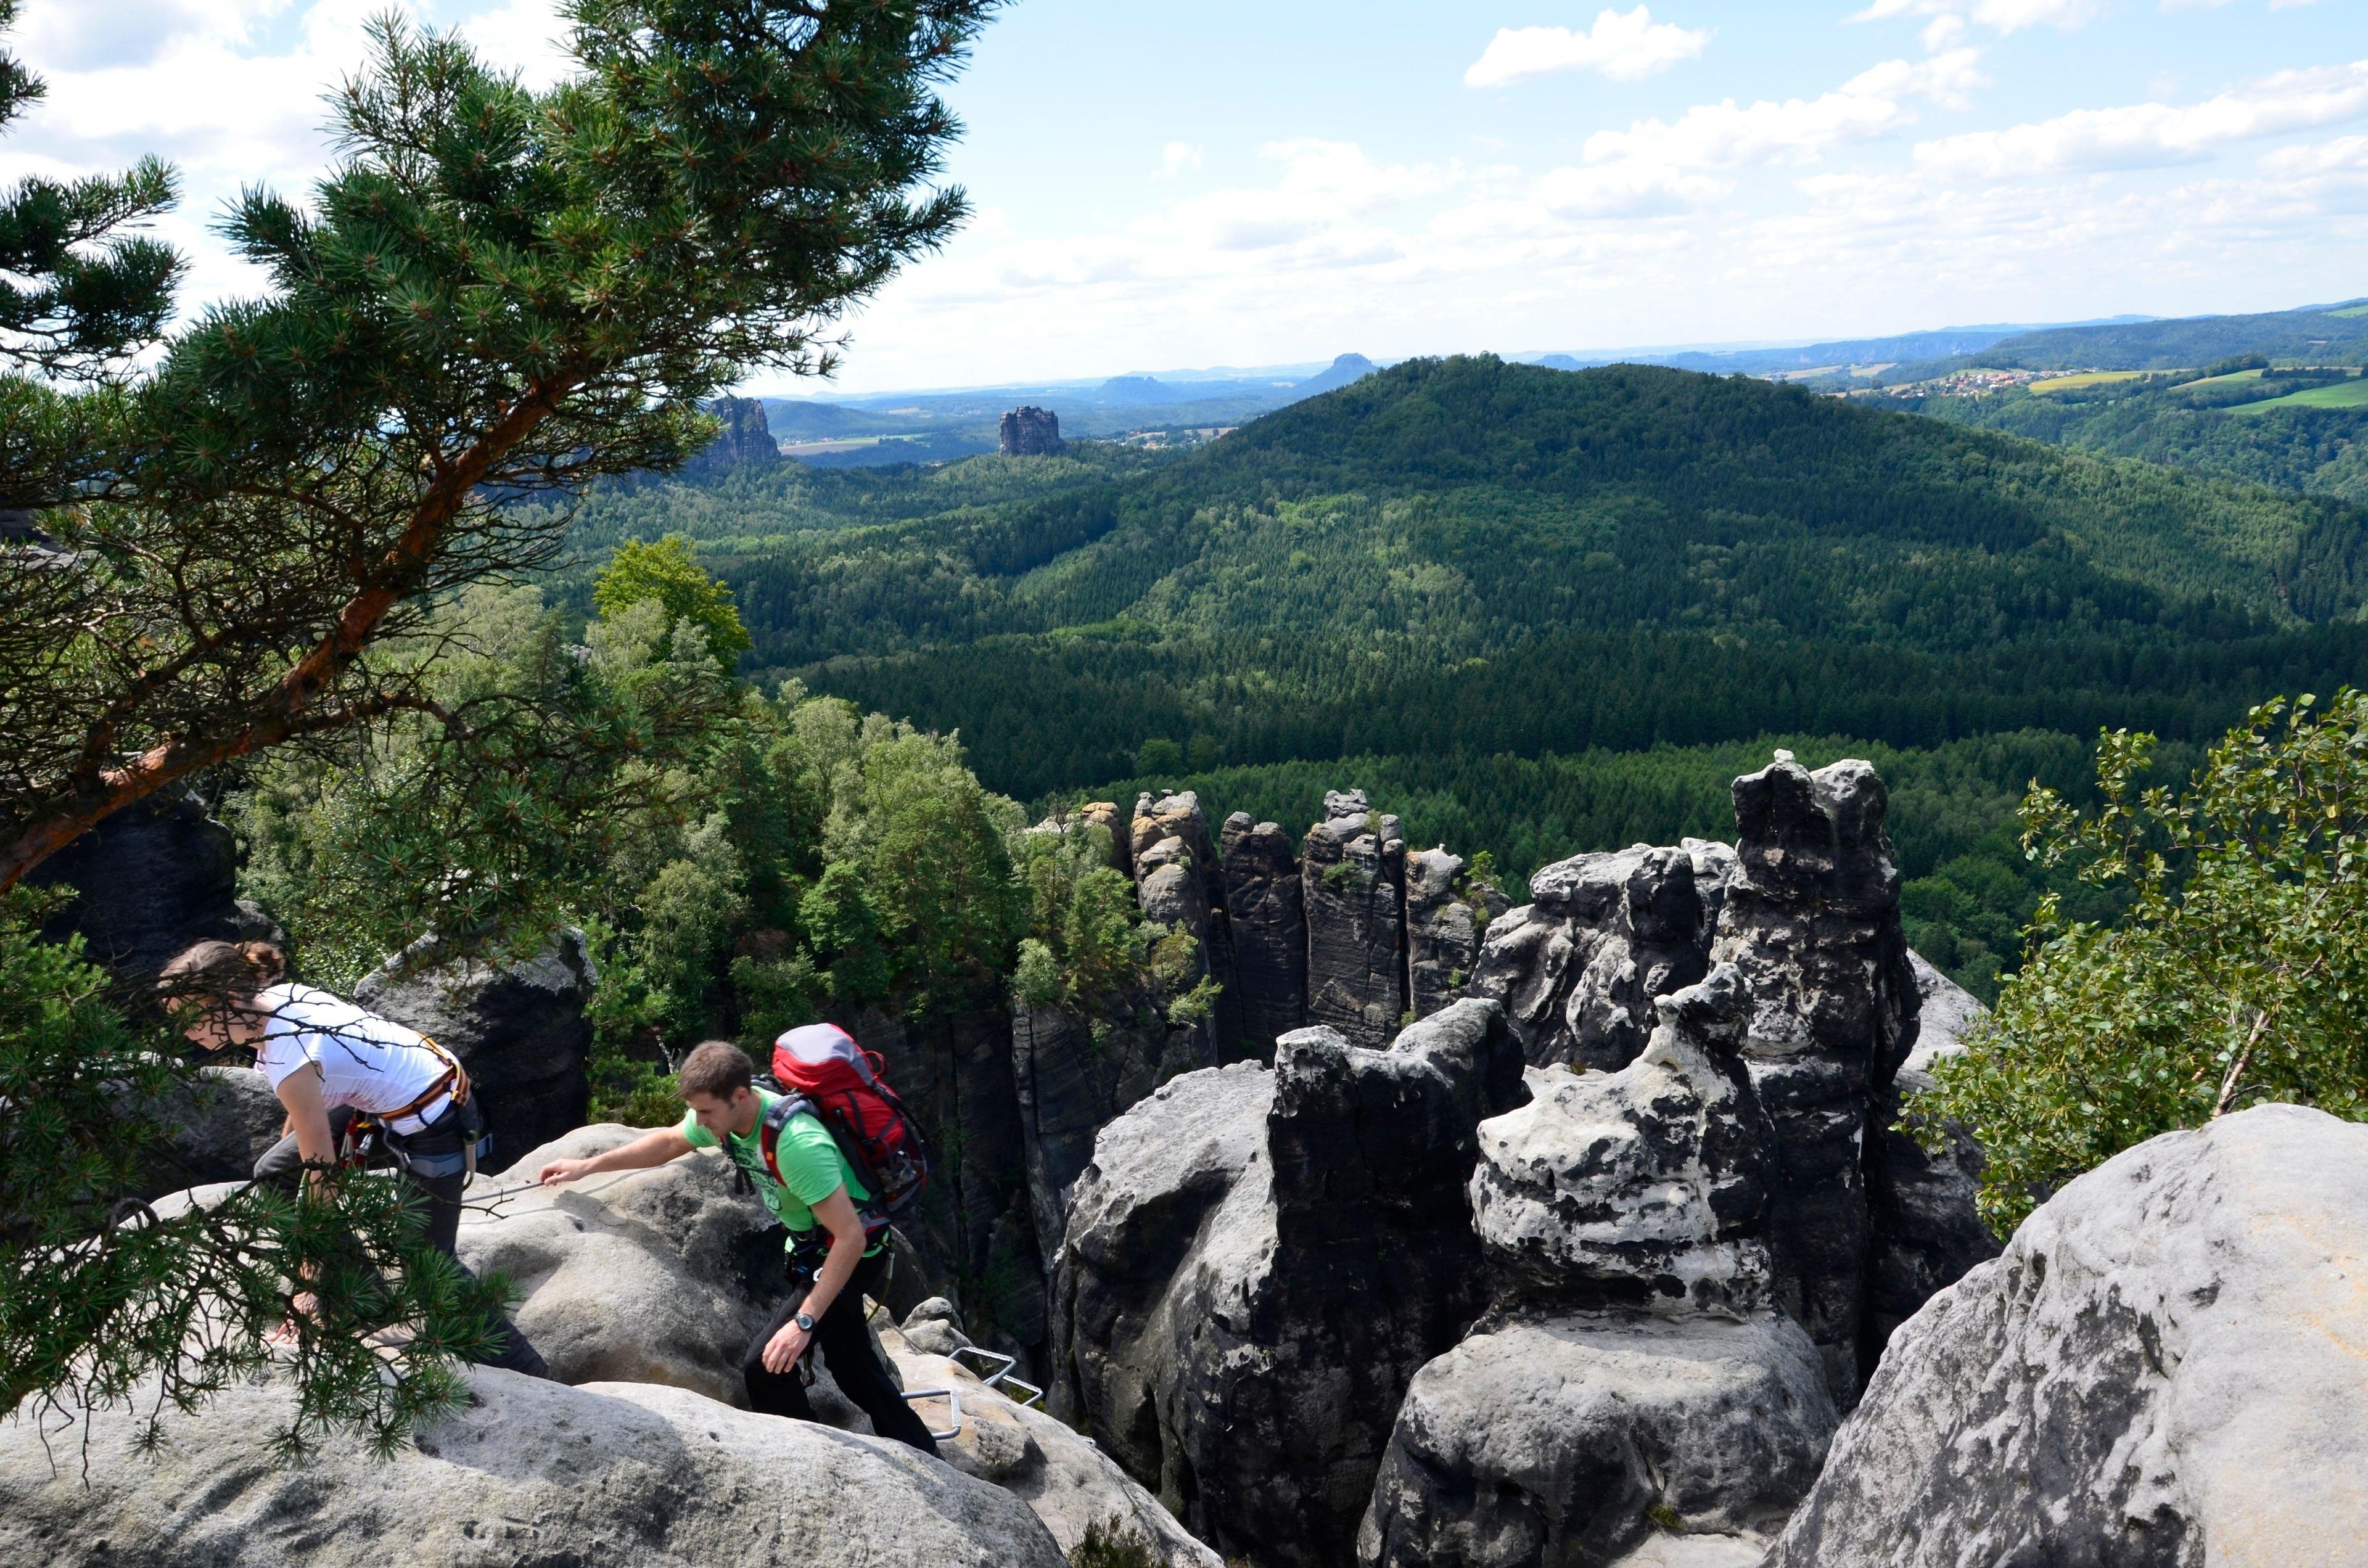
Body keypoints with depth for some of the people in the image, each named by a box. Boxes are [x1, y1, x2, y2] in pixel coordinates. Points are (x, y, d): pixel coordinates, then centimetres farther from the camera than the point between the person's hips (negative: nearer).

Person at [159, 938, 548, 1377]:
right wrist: (286, 1142, 30)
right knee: (274, 1173, 13)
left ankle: (531, 1381, 13)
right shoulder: (275, 995, -6)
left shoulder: (288, 1061, -29)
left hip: (431, 1127, -9)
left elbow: (321, 1171, -22)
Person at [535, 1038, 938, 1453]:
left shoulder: (796, 1143, -37)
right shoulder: (724, 1109, -12)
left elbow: (851, 1236, -36)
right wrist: (586, 1167, 10)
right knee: (855, 1371, 18)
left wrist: (803, 1322, -35)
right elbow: (668, 1142, 11)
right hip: (811, 1246, 9)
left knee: (766, 1365, -18)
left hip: (853, 1253, -9)